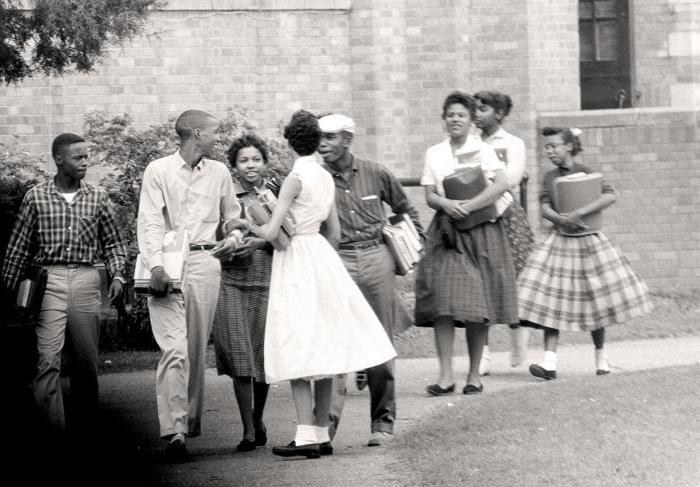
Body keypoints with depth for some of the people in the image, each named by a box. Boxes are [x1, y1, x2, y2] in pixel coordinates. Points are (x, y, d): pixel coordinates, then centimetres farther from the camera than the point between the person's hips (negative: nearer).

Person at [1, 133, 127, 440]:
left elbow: (114, 242, 15)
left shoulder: (97, 198, 8)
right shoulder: (36, 197, 3)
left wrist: (117, 274, 0)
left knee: (85, 363, 6)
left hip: (86, 280, 2)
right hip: (48, 280, -2)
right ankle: (53, 434, -16)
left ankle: (83, 435, 17)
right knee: (48, 359, -14)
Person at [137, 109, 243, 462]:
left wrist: (233, 237, 5)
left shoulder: (218, 172, 15)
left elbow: (233, 215, 27)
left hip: (205, 262, 4)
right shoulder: (158, 171, 2)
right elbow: (150, 221, -5)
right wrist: (156, 266, -17)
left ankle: (191, 424, 13)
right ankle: (174, 431, -16)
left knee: (197, 349, 5)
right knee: (174, 349, -13)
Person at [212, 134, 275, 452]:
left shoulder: (276, 194, 7)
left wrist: (260, 242, -11)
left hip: (268, 280, 1)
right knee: (240, 355, -7)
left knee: (264, 354, 4)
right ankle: (249, 430, -4)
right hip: (233, 282, -1)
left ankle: (258, 419, 26)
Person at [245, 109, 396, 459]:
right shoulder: (326, 178, 10)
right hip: (322, 259, 7)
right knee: (321, 350, 9)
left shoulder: (296, 177, -12)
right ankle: (322, 434, 11)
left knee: (297, 351, -8)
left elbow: (271, 232, -15)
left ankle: (306, 436, -13)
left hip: (296, 262, -7)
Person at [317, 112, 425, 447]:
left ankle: (382, 421, 14)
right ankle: (327, 420, -14)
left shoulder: (375, 174, 3)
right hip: (337, 262, -1)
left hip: (376, 259, 1)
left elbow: (406, 210, 18)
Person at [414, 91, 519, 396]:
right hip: (446, 231, 2)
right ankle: (445, 374, -12)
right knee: (443, 301, -11)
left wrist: (468, 206, -17)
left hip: (481, 232, -2)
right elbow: (429, 196, 7)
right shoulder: (434, 154, 12)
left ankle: (474, 374, 6)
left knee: (478, 304, -2)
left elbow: (500, 185, -10)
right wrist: (447, 204, -15)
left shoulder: (483, 150, 4)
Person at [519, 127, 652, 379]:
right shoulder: (549, 177, 7)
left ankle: (601, 354, 22)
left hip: (588, 242, -3)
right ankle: (549, 361, -12)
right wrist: (562, 219, -22)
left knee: (594, 301, 4)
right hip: (557, 242, 3)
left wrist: (580, 212, -26)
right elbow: (544, 207, -2)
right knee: (551, 300, -8)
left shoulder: (587, 173, -5)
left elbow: (610, 196, -18)